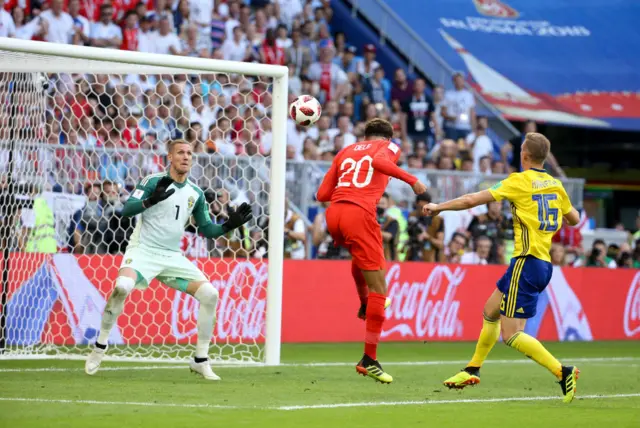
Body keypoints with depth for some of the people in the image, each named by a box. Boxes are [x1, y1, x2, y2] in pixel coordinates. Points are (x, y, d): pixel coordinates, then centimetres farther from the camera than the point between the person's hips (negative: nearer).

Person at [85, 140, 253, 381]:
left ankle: (200, 361, 4)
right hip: (143, 250, -5)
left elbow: (206, 230, 15)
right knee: (122, 286, -33)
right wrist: (151, 200, -33)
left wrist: (228, 225, -3)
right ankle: (99, 348, -13)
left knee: (209, 293, -9)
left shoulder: (196, 194, 9)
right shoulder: (153, 181, -6)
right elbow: (126, 210, -16)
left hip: (172, 257, 5)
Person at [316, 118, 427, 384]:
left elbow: (322, 194, 21)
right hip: (360, 215, -6)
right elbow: (379, 162, -14)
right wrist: (411, 180, -11)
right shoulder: (389, 147, 13)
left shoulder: (346, 151, 25)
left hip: (333, 213, 6)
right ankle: (369, 359, -3)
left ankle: (364, 306, 55)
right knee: (379, 289, 1)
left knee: (360, 255, 40)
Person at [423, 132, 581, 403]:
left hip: (527, 261, -9)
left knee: (510, 335, -10)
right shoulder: (555, 185, 9)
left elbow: (472, 200, -7)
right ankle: (473, 370, 35)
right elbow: (574, 219, 21)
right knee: (491, 310, 24)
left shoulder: (519, 182, -9)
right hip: (543, 263, 9)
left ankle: (563, 372, -19)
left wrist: (439, 207, 6)